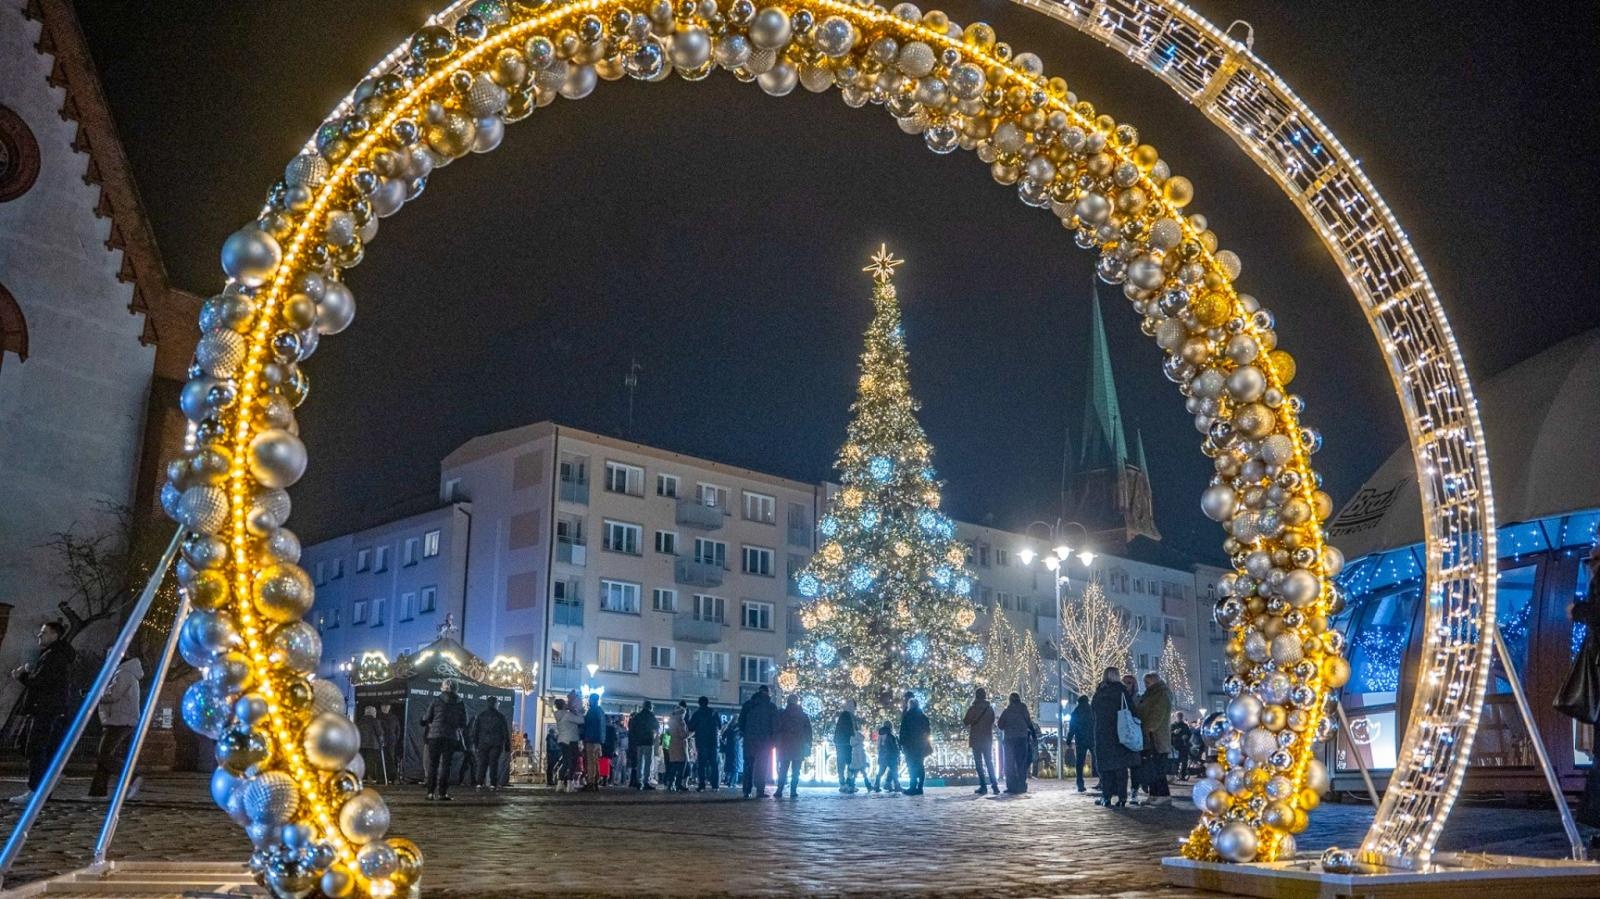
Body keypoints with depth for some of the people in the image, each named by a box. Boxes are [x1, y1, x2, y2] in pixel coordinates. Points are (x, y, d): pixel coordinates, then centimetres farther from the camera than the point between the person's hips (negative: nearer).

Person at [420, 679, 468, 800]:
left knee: (432, 765, 7)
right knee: (445, 765, 4)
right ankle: (442, 793, -1)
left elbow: (426, 719, 1)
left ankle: (431, 792, 4)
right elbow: (463, 724, 7)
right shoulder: (460, 703, 2)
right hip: (451, 737, 1)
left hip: (434, 736, -1)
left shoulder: (436, 700, -2)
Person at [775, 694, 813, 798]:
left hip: (784, 747, 0)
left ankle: (779, 792, -2)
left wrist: (776, 743, 6)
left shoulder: (781, 714, 3)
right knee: (795, 771, 3)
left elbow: (777, 729, 2)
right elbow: (808, 732, 6)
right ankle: (793, 792, -3)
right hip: (799, 748, 0)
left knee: (783, 770, 5)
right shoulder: (804, 716, 6)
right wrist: (808, 747, 8)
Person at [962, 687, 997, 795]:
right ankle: (994, 784, 3)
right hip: (988, 738, 4)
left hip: (976, 738, -4)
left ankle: (983, 786, -4)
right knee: (989, 762, 11)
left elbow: (965, 721, -7)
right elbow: (993, 721, 10)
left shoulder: (973, 708, -11)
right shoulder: (990, 708, 1)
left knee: (979, 763, 1)